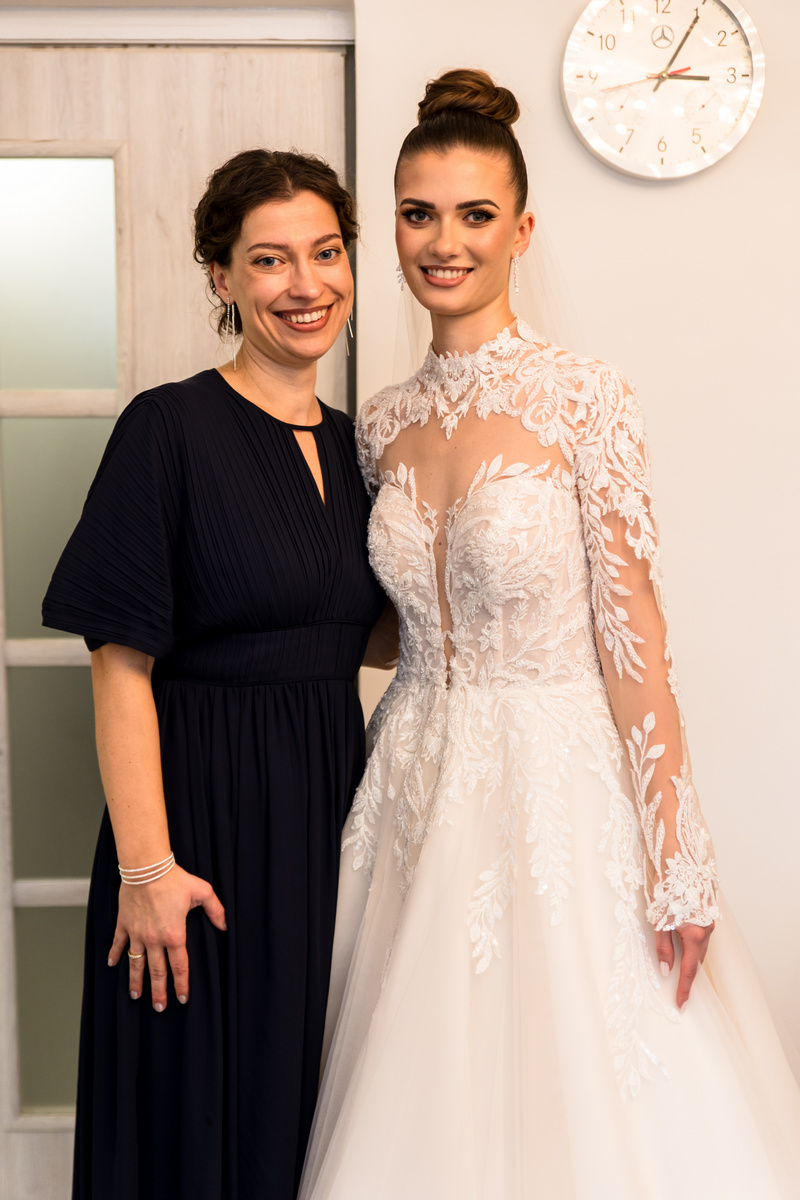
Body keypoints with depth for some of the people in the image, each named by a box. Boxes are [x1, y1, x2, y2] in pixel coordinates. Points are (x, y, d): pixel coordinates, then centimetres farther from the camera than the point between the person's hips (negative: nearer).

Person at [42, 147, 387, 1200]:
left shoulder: (353, 443, 8)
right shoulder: (169, 429, -12)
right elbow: (121, 665, -15)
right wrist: (145, 866, -19)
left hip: (331, 798, 6)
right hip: (206, 805, -6)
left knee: (314, 1098, 18)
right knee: (201, 1113, 7)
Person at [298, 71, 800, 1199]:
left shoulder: (583, 397, -9)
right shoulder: (382, 423, 6)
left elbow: (630, 631, -12)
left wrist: (678, 858, -14)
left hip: (557, 781, -4)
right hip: (418, 780, 5)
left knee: (576, 1103, 5)